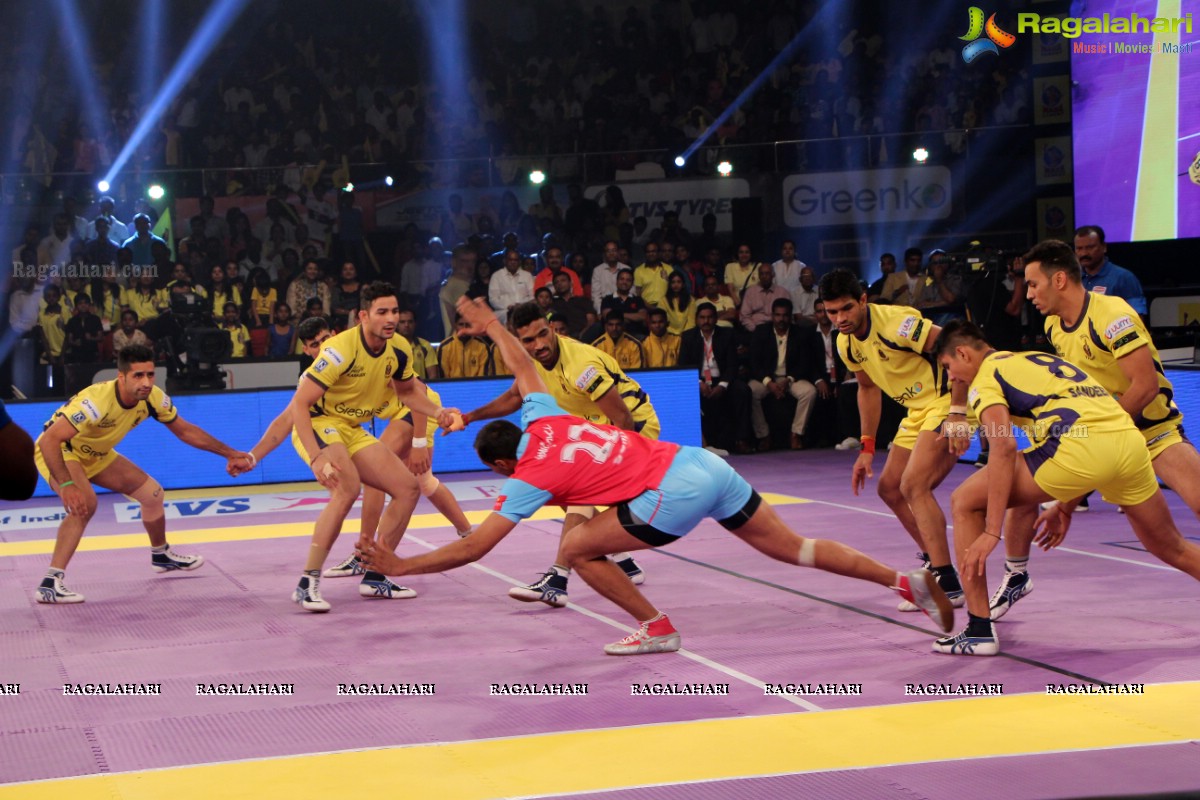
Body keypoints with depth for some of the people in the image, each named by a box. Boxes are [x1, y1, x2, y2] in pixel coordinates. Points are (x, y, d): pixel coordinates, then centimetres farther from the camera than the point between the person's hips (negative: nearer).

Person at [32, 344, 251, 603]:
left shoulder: (153, 398, -18)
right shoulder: (97, 401, -39)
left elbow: (184, 431, 0)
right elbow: (49, 440, -41)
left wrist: (229, 453, -1)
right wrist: (67, 485, -48)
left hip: (96, 455, 7)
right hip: (58, 452, -7)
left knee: (152, 492, 11)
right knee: (84, 502, -34)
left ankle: (161, 555, 39)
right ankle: (50, 583, -33)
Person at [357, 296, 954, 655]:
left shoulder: (529, 477, -5)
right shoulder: (544, 419, 13)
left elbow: (472, 549, -5)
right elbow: (525, 367, 34)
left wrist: (400, 566, 1)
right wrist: (491, 325, 43)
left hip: (674, 494, -8)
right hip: (706, 464, 8)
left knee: (579, 549, 2)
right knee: (793, 549, 12)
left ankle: (657, 631, 10)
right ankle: (910, 582, 8)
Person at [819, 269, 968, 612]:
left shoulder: (896, 322, -25)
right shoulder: (846, 343, 2)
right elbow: (868, 388, 18)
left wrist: (959, 412, -31)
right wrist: (867, 448, 15)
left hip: (948, 402, -9)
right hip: (918, 410, 9)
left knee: (913, 485, -21)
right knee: (890, 488, 13)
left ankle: (947, 584, -17)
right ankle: (933, 561, 31)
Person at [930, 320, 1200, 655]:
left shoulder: (986, 378, 9)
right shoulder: (1038, 359, 33)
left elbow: (1004, 446, -8)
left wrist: (992, 532, -10)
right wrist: (1065, 508, 41)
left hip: (1080, 446, -8)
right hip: (1131, 438, 8)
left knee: (965, 503, 7)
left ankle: (979, 631, 4)